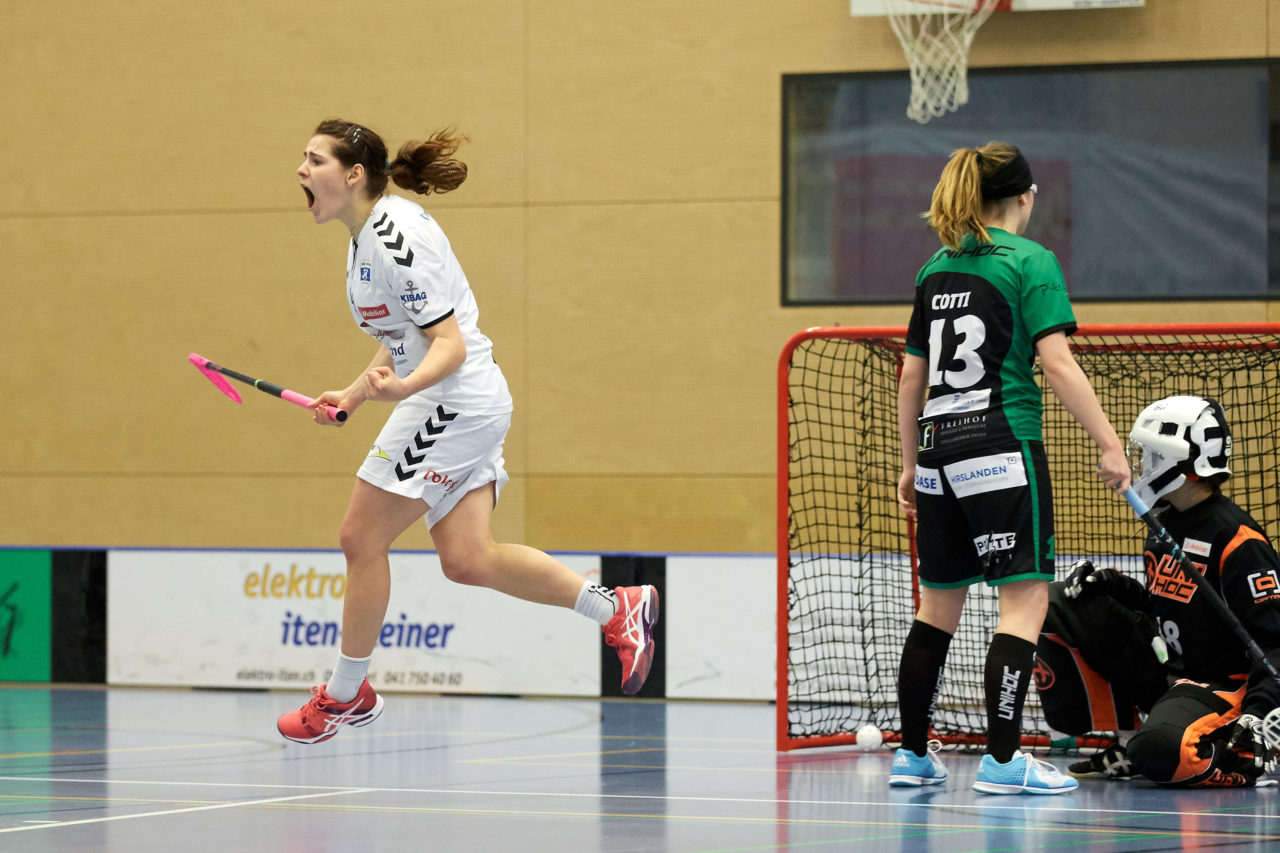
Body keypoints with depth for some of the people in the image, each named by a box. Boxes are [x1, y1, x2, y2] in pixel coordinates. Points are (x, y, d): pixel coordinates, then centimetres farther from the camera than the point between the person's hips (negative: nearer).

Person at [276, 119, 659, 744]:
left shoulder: (396, 239, -19)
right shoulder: (366, 238, 12)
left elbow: (450, 346, -23)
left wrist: (404, 386, -40)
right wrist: (354, 394, 21)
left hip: (456, 403, -10)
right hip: (452, 407, 10)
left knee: (362, 538, -3)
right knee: (466, 559, 5)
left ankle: (345, 694, 10)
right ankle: (618, 609, 12)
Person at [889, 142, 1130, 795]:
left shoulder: (934, 269, 14)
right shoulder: (1030, 262, -4)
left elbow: (911, 378, 17)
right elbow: (1056, 361, -14)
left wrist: (911, 464, 24)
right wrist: (1108, 443, -13)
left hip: (940, 449, 7)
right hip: (1001, 446, -7)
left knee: (939, 604, 14)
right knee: (1025, 599, -4)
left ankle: (913, 754, 18)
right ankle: (1002, 758, -11)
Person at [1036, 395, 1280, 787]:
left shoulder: (1238, 542, -19)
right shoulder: (1164, 525, 9)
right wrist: (1115, 585, 3)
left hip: (1219, 686, -9)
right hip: (1160, 669, 9)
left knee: (1161, 753, -39)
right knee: (1057, 605, 2)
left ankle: (1247, 757, -4)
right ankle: (1126, 743, 4)